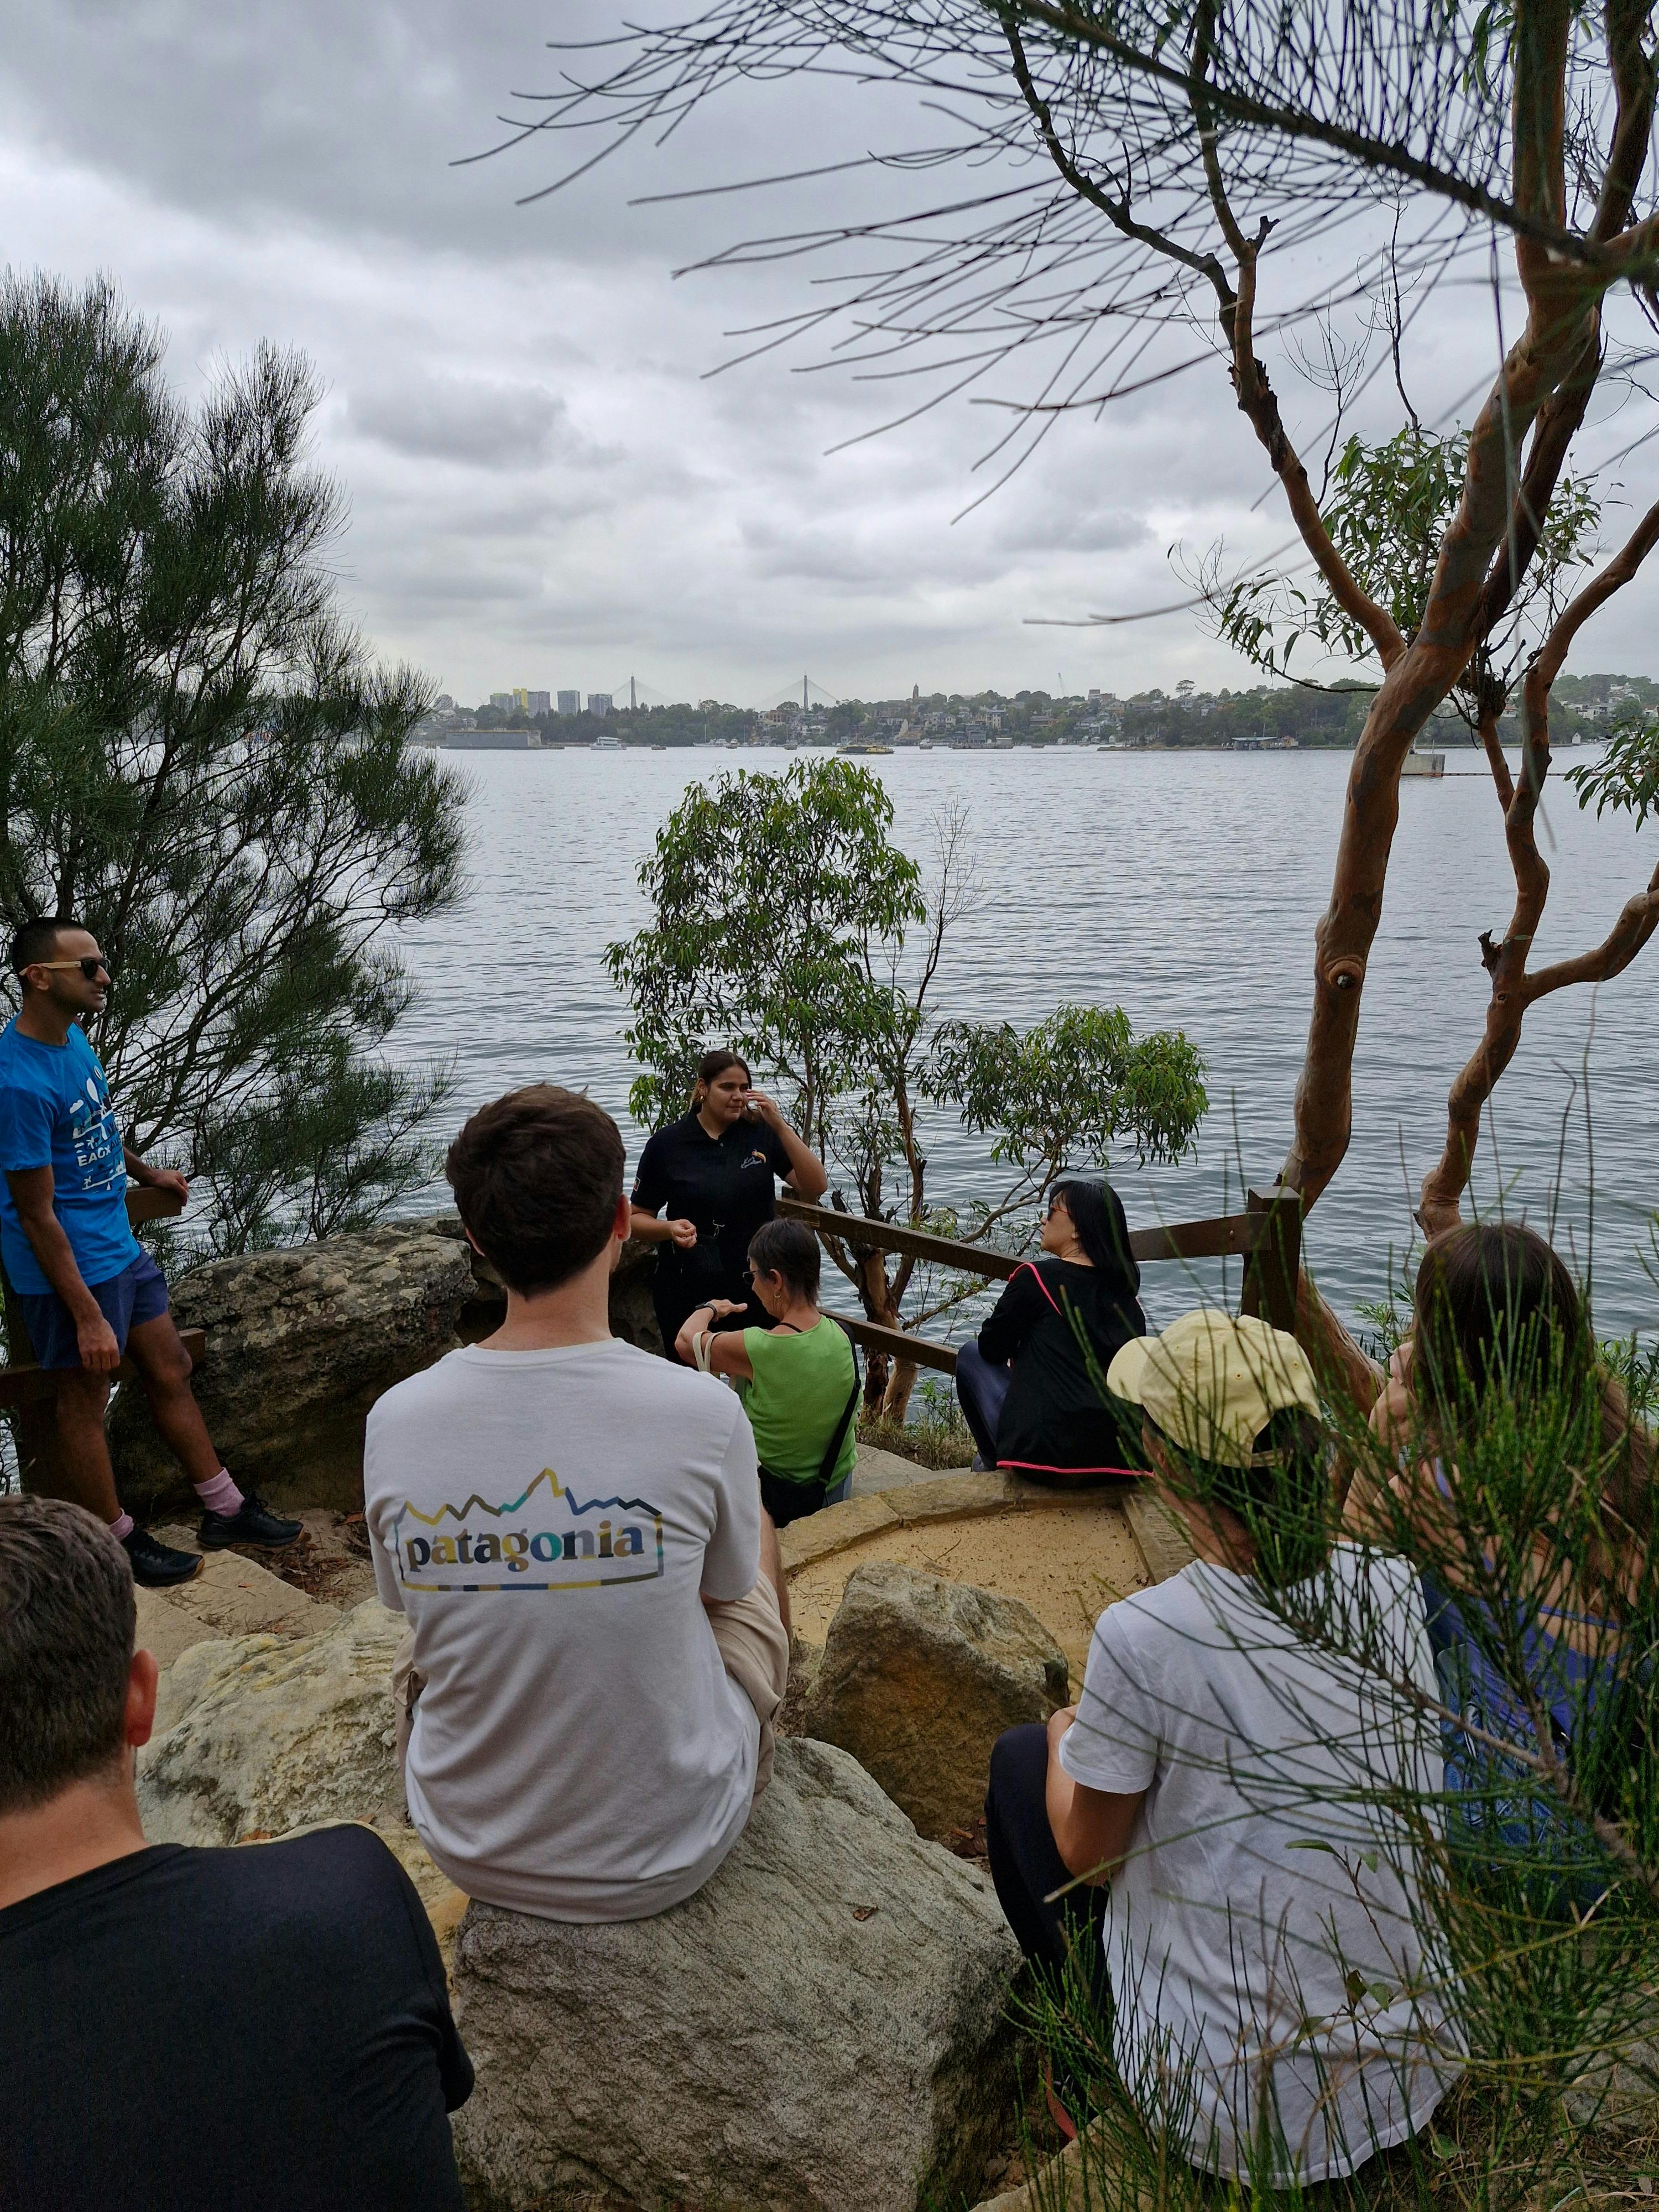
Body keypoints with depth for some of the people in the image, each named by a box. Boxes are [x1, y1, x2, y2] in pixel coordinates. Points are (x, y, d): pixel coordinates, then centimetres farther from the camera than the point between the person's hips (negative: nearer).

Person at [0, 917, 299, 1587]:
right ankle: (116, 1543, 25)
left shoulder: (71, 1035, 1)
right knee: (86, 1398, 8)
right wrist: (87, 1317, -23)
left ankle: (224, 1509, 30)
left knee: (170, 1371, 16)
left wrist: (145, 1172, 35)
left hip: (119, 1242, 9)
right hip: (72, 1264, -9)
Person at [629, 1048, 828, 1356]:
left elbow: (816, 1187, -8)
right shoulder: (666, 1145, -3)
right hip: (687, 1292, -1)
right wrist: (670, 1228, -18)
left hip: (754, 1286, 1)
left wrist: (780, 1126, -16)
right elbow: (638, 1218, 4)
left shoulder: (762, 1133, 0)